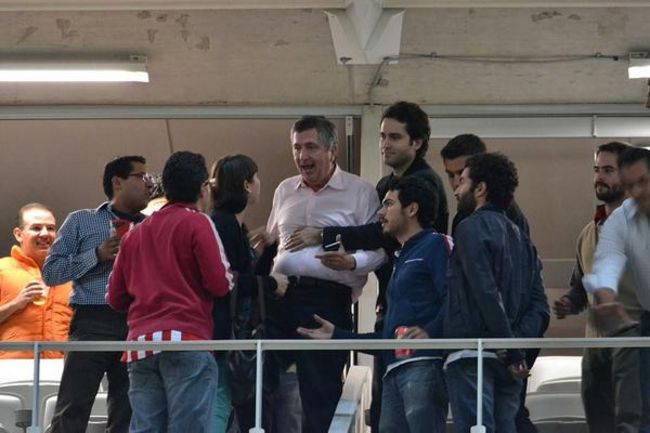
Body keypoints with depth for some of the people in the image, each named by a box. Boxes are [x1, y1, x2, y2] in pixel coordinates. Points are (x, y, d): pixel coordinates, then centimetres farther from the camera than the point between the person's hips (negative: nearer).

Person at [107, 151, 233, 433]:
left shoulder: (137, 232, 19)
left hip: (140, 344, 6)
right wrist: (230, 278, 15)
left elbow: (115, 297, 18)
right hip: (187, 339, -5)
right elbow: (219, 283, -6)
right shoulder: (197, 222, 2)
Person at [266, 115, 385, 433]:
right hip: (281, 296, 5)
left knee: (319, 389, -4)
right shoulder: (285, 190, 19)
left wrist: (351, 262, -22)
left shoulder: (360, 193, 2)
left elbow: (378, 249, -3)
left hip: (327, 299, -5)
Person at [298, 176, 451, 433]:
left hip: (423, 366, -9)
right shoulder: (402, 261, 30)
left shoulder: (435, 245, 2)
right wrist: (337, 336, 30)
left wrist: (430, 332, -28)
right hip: (394, 370, 9)